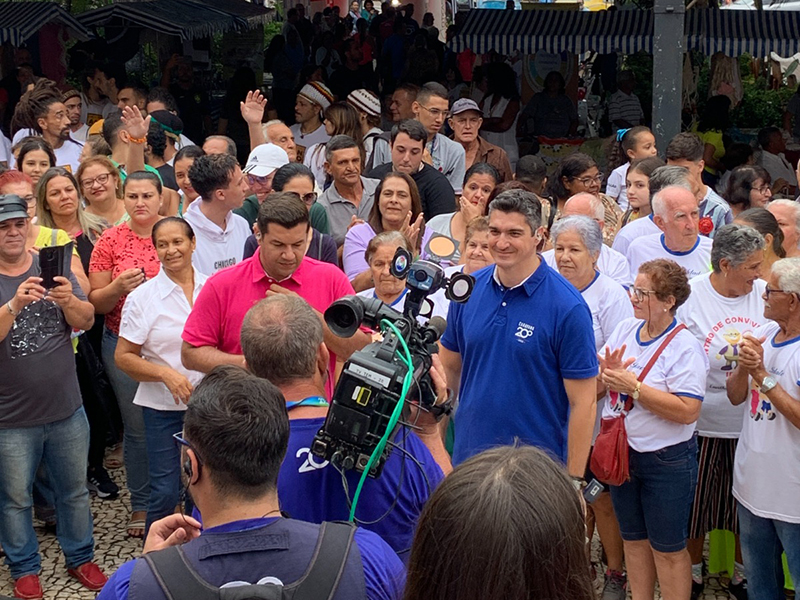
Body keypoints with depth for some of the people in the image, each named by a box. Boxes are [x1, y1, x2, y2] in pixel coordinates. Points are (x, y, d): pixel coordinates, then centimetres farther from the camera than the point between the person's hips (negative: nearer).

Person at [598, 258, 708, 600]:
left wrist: (633, 386, -25)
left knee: (667, 549, 8)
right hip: (622, 452, 6)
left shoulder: (685, 347, -17)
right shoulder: (624, 330, 1)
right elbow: (591, 389, 5)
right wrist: (606, 374, -18)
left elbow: (687, 411, -27)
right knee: (633, 539, 20)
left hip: (666, 461, -6)